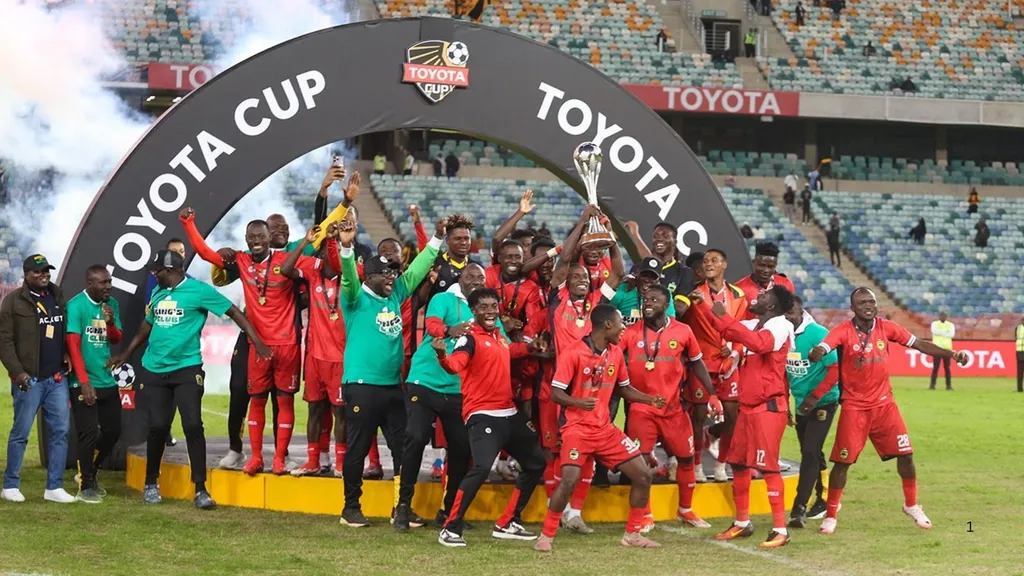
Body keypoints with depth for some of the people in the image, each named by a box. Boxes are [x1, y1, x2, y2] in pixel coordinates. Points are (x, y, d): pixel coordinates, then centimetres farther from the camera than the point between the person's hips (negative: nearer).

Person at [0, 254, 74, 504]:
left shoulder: (58, 296, 11)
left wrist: (66, 357, 7)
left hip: (57, 378, 5)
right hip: (29, 379, -5)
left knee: (60, 431, 3)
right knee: (20, 433, 1)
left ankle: (54, 487, 9)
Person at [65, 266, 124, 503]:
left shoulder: (112, 305, 6)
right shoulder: (76, 306, -13)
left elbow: (116, 339, 10)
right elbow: (73, 345, -16)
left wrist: (110, 322, -12)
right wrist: (84, 381, -21)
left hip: (108, 381, 7)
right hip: (84, 383, -7)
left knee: (113, 431, 12)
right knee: (89, 434, -9)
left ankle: (89, 473, 31)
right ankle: (85, 486, 2)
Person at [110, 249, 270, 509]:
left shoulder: (199, 291, -8)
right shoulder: (158, 293, 10)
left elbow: (234, 312, -7)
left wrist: (257, 342, -15)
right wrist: (125, 355, 30)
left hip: (186, 369, -4)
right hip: (154, 370, 5)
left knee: (193, 426, -9)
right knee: (157, 427, 5)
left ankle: (200, 490, -5)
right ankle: (151, 485, 20)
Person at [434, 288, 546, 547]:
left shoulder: (498, 335, 12)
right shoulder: (470, 337, -12)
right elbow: (455, 365, -33)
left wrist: (529, 347, 35)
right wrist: (443, 356, -52)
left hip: (509, 414, 9)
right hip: (483, 416, -9)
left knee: (536, 464, 19)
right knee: (481, 467, -28)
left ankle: (507, 524, 27)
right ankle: (450, 529, -19)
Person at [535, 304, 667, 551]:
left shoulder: (616, 353, 7)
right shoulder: (572, 352, -13)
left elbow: (624, 388, 21)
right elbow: (556, 393, -13)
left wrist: (651, 400, 5)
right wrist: (577, 402, -32)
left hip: (605, 429, 7)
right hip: (577, 428, -7)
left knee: (644, 475, 3)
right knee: (570, 480, -24)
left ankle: (632, 534, 18)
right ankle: (546, 536, -7)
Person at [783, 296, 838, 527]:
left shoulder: (817, 334, -19)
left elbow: (835, 368, -19)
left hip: (823, 403, -6)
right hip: (801, 403, 6)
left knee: (810, 452, -13)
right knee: (812, 453, 16)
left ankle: (799, 508, -15)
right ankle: (823, 499, 31)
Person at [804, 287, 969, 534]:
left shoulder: (886, 328, -1)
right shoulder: (843, 332, -13)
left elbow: (919, 344, 3)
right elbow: (822, 349, -29)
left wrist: (952, 354, -7)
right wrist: (815, 353, -54)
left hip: (883, 403, 3)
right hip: (854, 407, -3)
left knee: (905, 454, 1)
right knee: (842, 461, -5)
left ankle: (911, 505, 23)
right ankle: (830, 515, 10)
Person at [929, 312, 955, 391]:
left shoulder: (950, 325, 10)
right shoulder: (934, 324, 8)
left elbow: (952, 334, -9)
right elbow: (934, 331, -14)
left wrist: (940, 332, -10)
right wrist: (946, 332, -13)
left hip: (947, 348, 1)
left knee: (947, 368, 1)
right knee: (935, 367, -4)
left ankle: (948, 385, 5)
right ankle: (932, 385, -1)